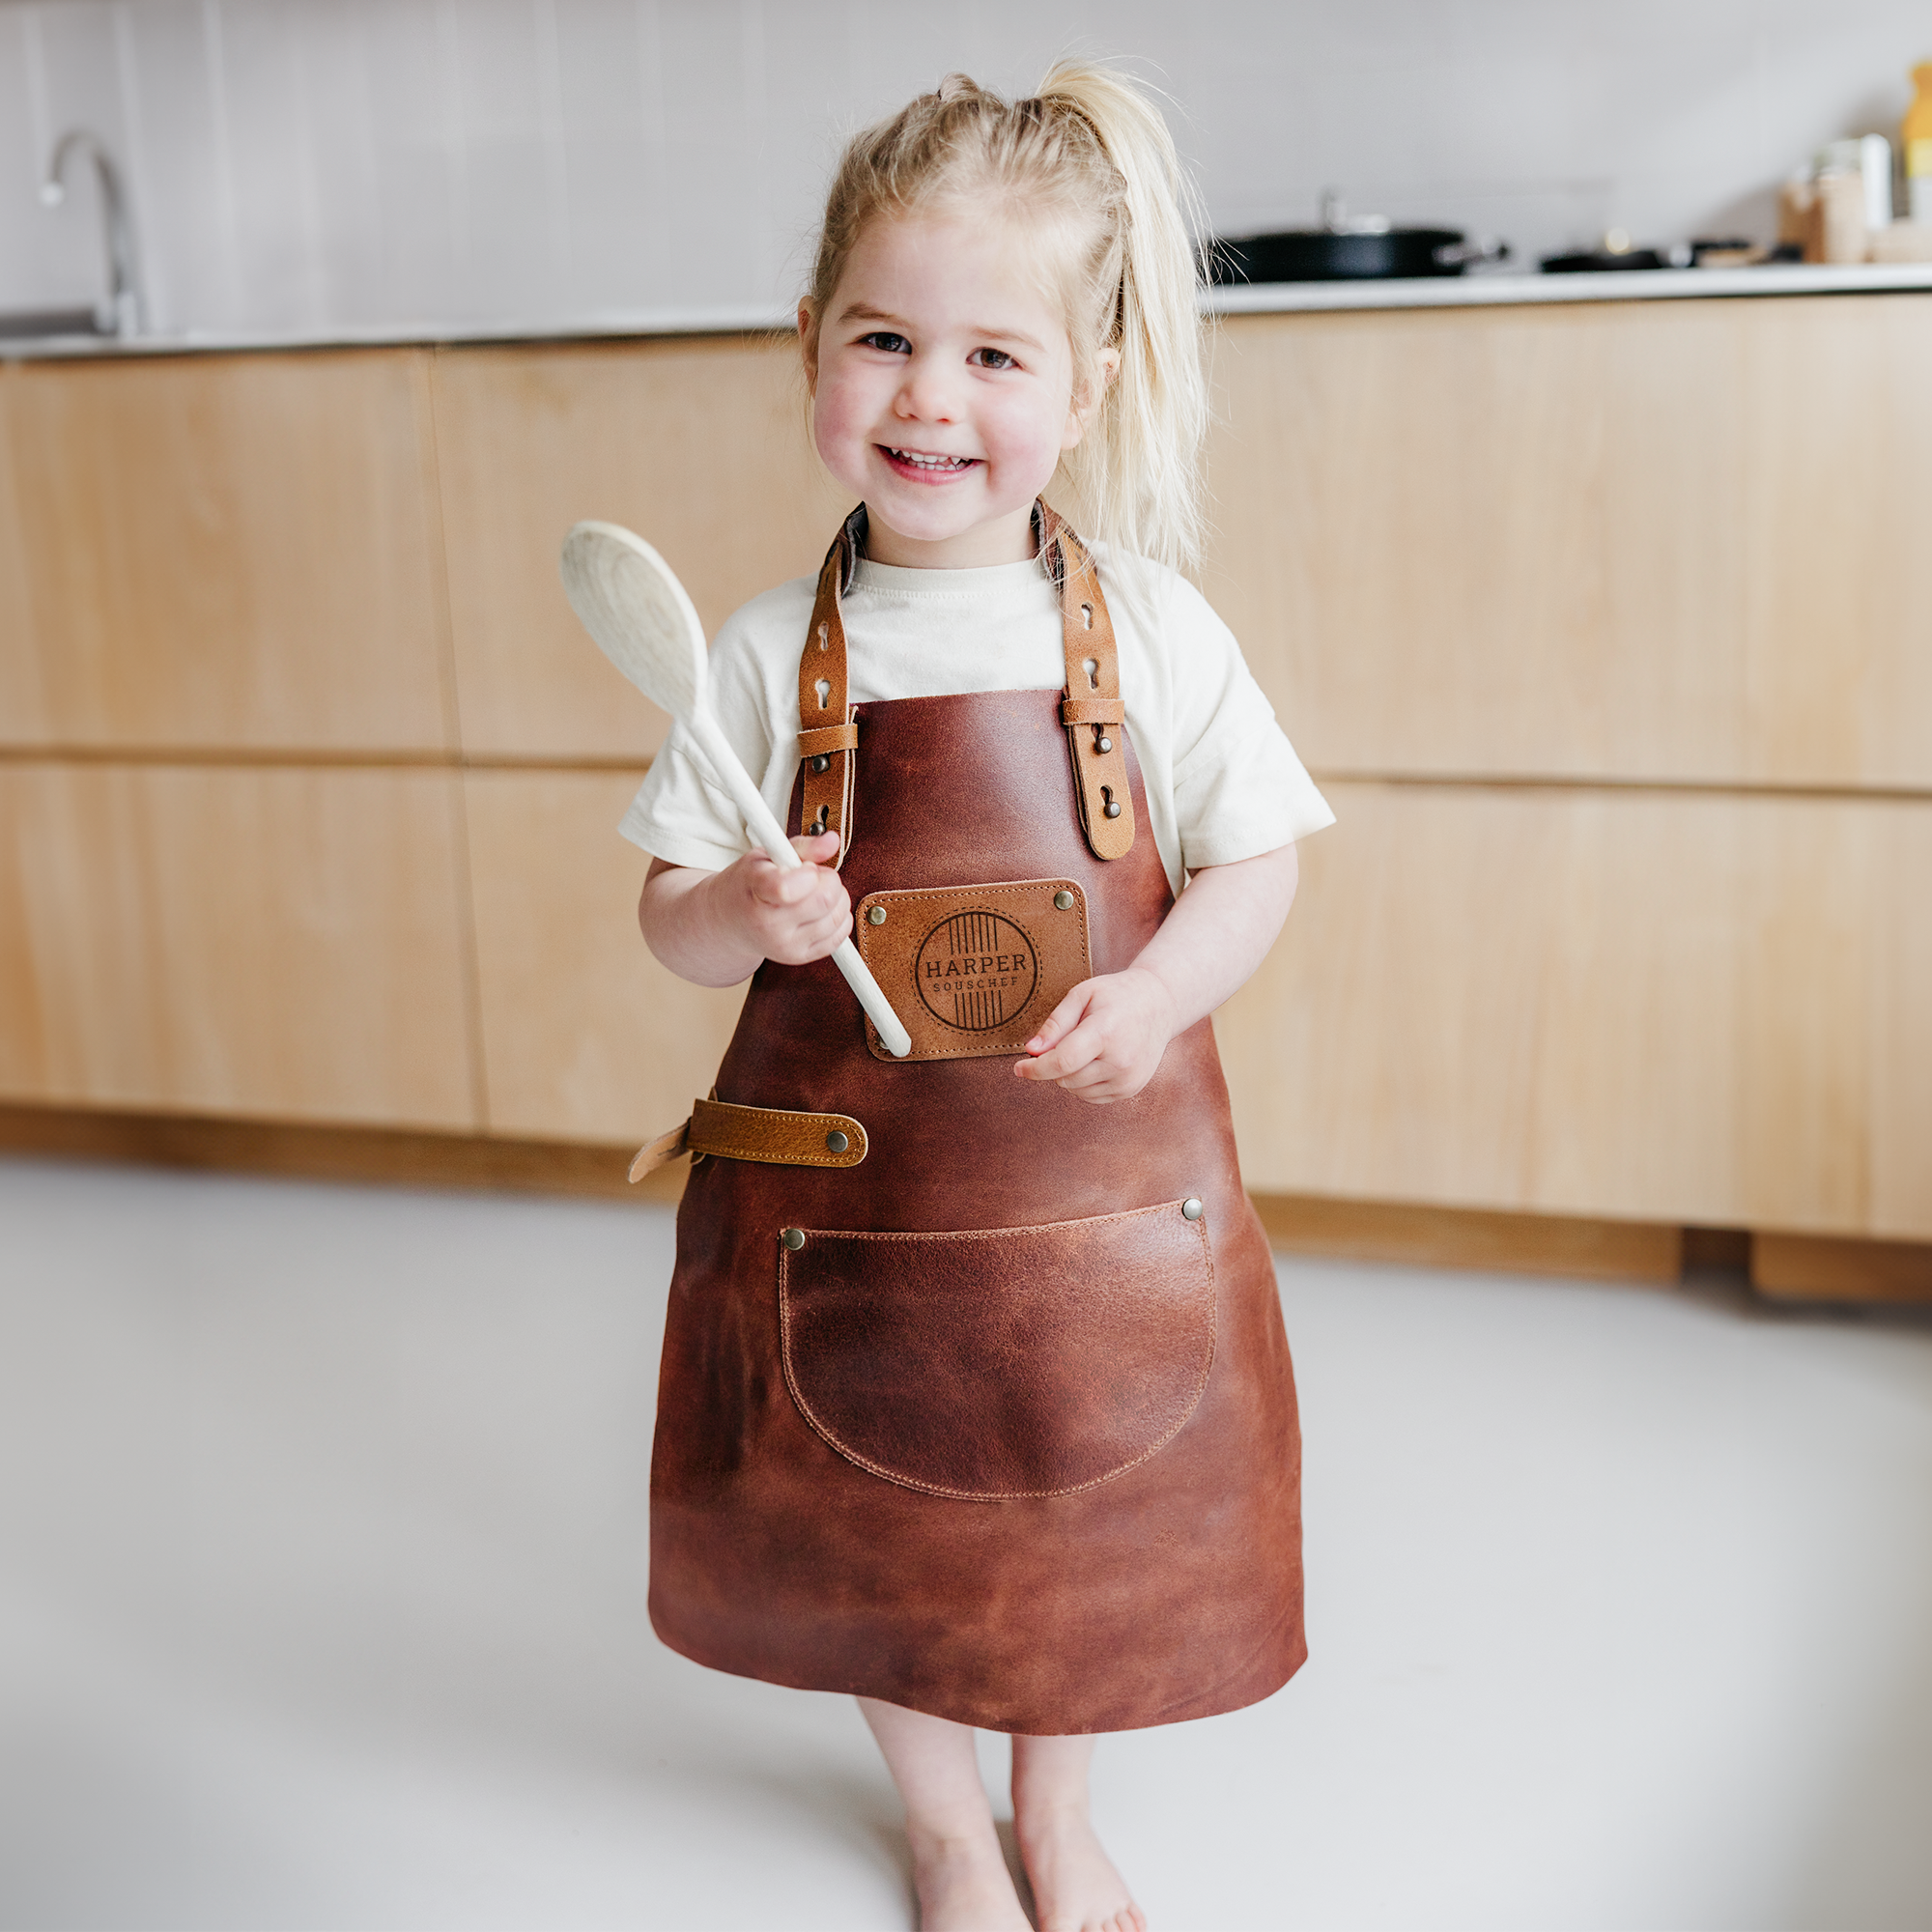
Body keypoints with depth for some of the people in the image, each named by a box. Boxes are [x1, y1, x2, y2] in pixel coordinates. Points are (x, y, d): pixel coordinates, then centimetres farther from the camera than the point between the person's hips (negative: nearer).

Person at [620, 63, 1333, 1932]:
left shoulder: (1148, 628, -8)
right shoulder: (769, 653, -6)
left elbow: (1253, 867, -4)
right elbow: (668, 913, 0)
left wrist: (1154, 998, -21)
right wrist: (743, 913, -22)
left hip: (1098, 1176, 0)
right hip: (845, 1171, 1)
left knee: (1087, 1514, 17)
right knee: (871, 1519, 17)